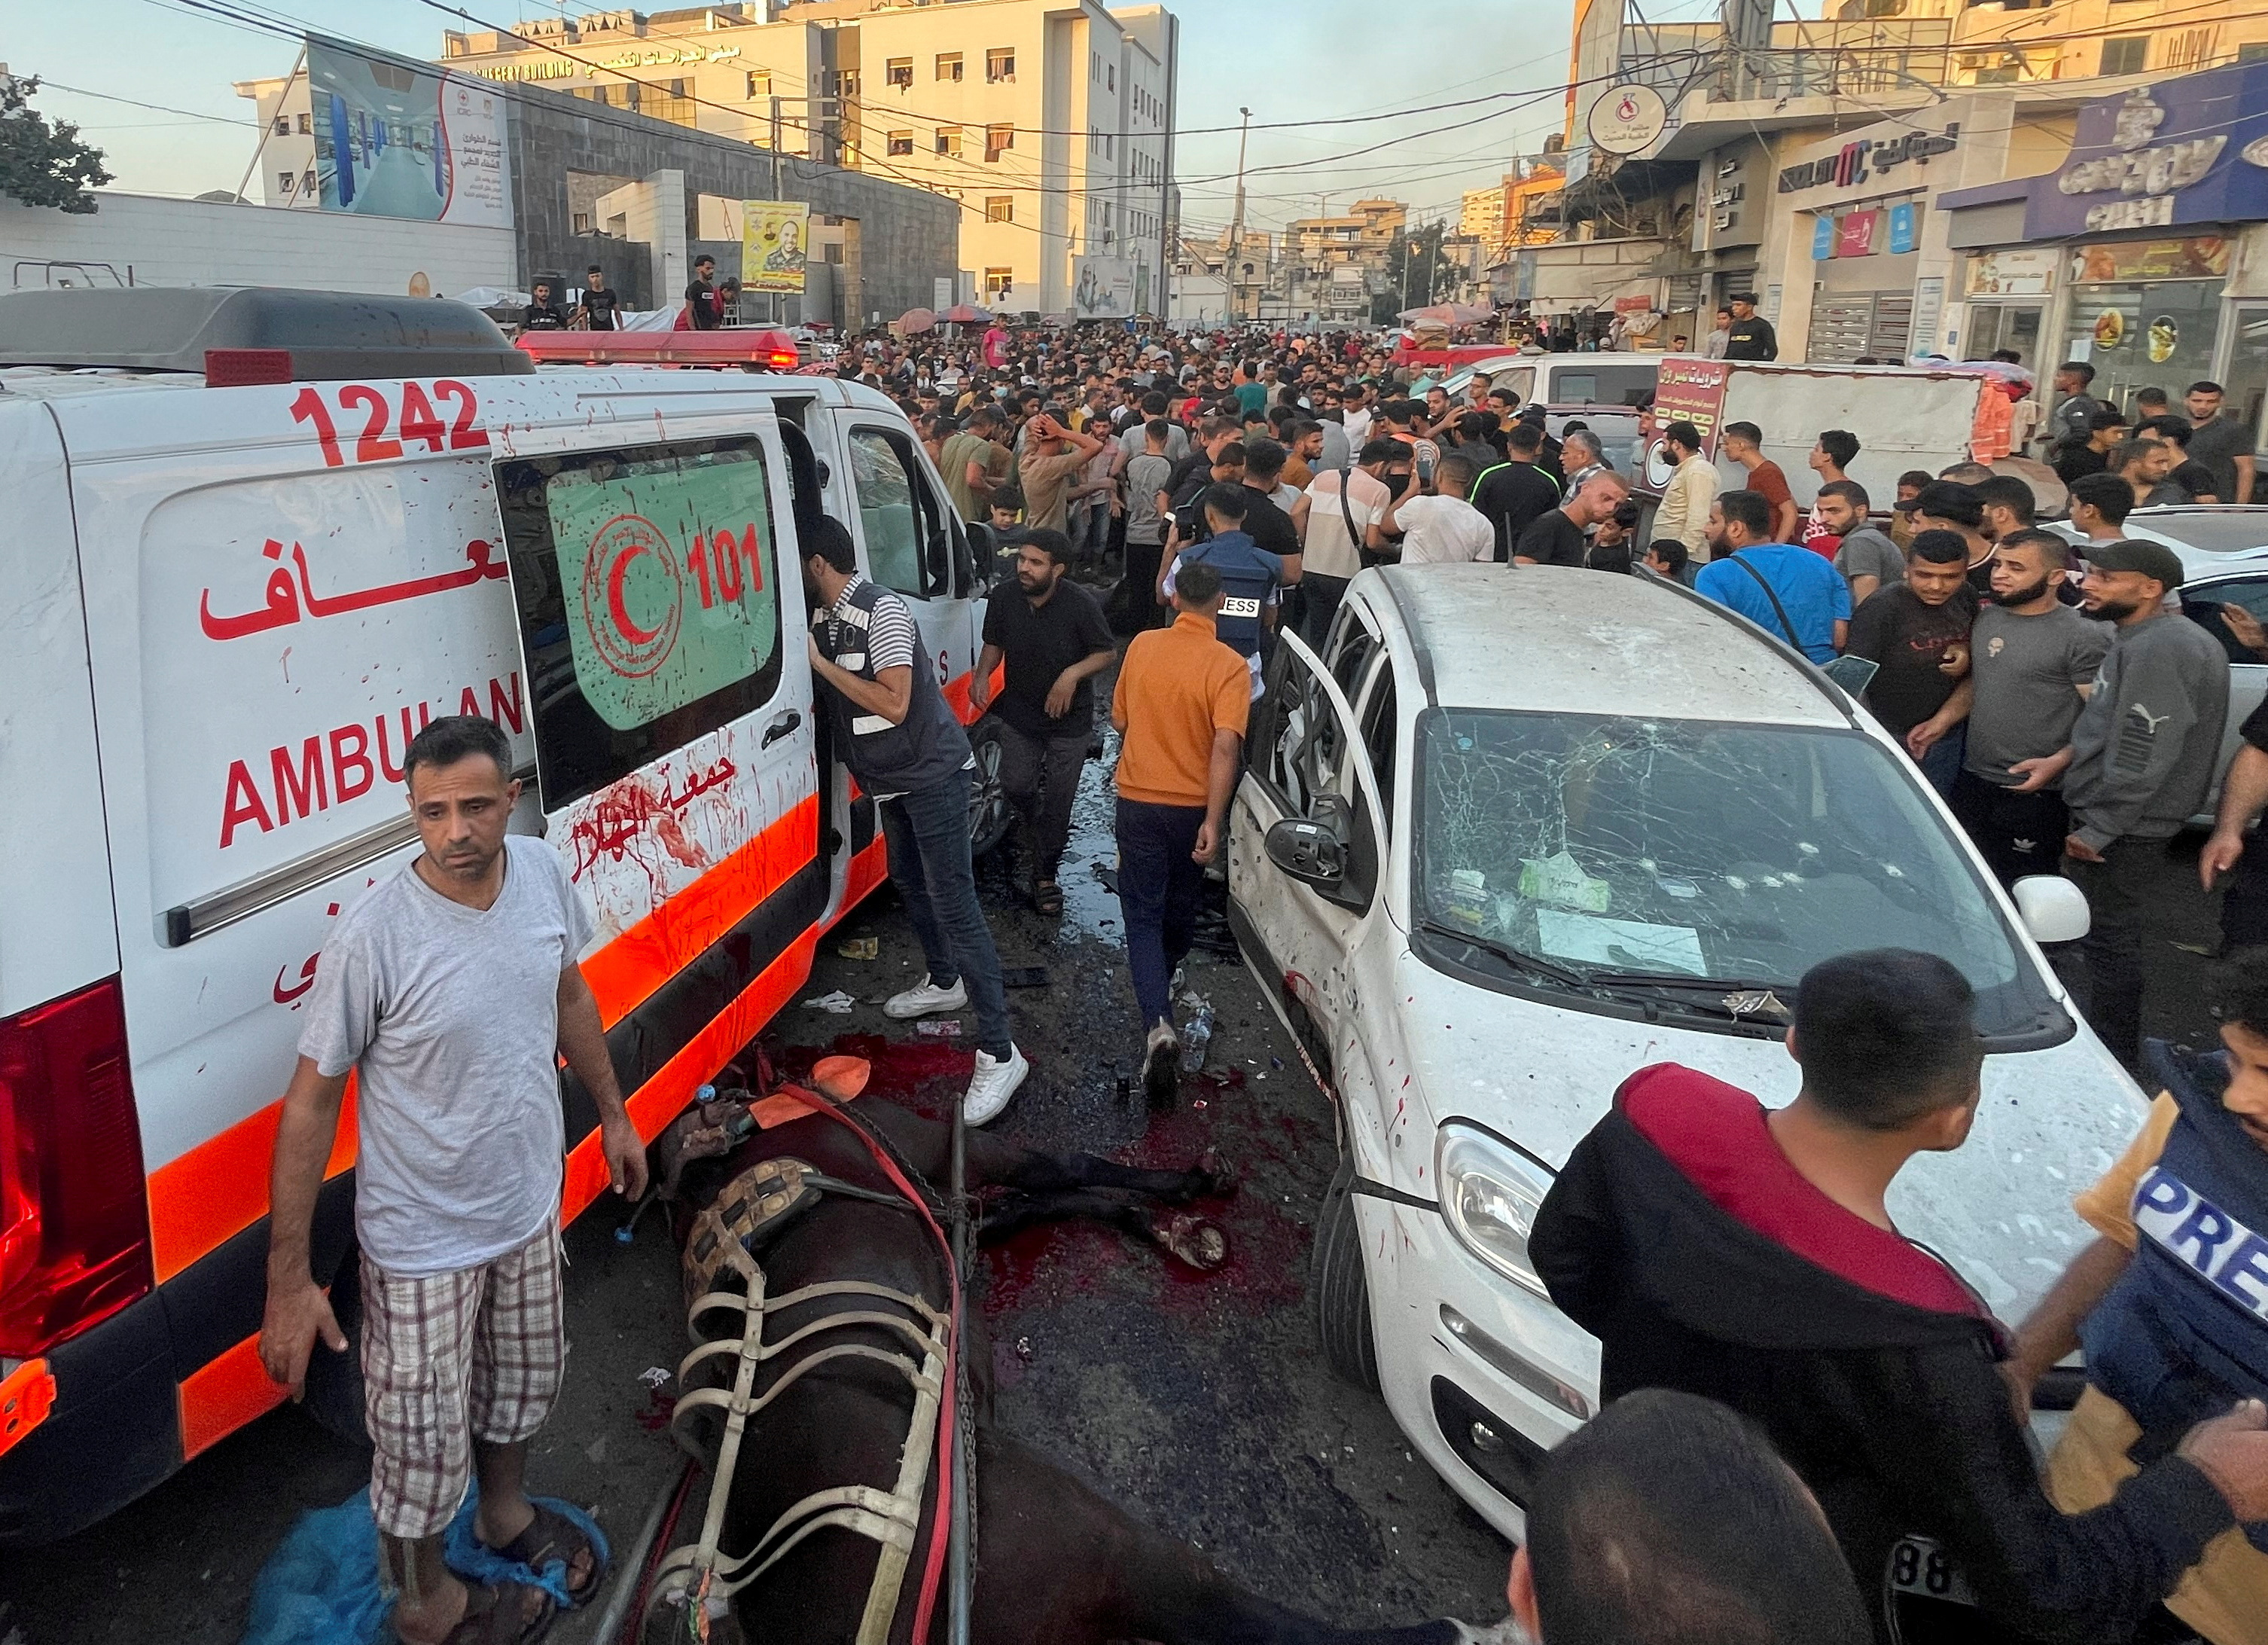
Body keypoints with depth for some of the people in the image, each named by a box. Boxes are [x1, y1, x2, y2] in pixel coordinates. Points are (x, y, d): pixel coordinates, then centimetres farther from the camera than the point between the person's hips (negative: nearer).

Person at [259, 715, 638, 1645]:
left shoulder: (544, 874, -12)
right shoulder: (373, 938, -28)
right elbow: (311, 1101, -19)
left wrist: (612, 1115, 15)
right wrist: (289, 1281, -16)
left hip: (530, 1203, 5)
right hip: (423, 1242, -5)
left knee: (524, 1378, 27)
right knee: (422, 1442, 11)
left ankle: (505, 1511, 57)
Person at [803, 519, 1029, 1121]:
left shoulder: (881, 611, -20)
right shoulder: (826, 617, 6)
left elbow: (893, 703, -26)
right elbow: (832, 699, 14)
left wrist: (821, 662, -23)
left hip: (932, 774, -10)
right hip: (891, 779, 10)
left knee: (954, 903, -13)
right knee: (909, 881, 23)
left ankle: (998, 1053, -12)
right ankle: (944, 983, 46)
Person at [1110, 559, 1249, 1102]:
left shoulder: (1142, 646, -3)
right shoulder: (1228, 666, -13)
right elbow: (1224, 747, -22)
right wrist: (1213, 821, -21)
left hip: (1138, 801, 1)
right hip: (1194, 806, -1)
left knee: (1143, 916, 2)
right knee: (1181, 907, 23)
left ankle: (1158, 1023, -16)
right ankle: (1165, 982, 48)